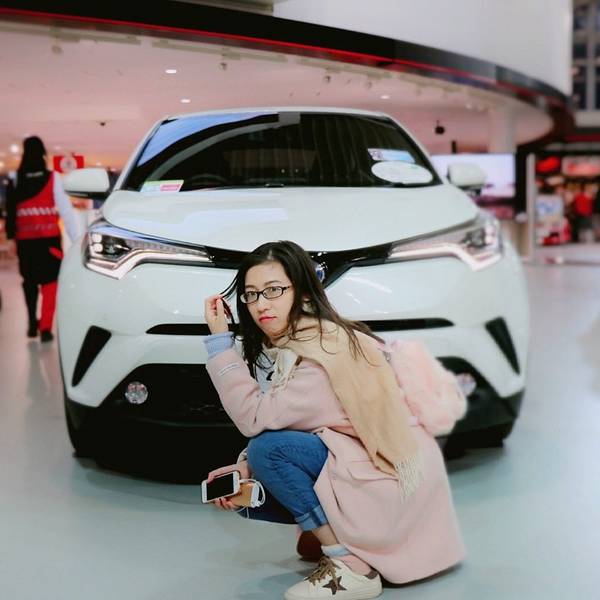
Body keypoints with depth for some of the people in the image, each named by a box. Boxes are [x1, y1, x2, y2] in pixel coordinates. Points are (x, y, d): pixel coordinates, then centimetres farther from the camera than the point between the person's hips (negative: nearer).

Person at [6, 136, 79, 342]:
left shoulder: (15, 179, 1)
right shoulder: (53, 178, -4)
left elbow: (10, 210, 0)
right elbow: (65, 209, -6)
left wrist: (11, 238, 4)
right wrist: (75, 237, -5)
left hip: (25, 238, 2)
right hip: (49, 237, -2)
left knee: (29, 280, 17)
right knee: (49, 282, 2)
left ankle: (33, 323, 22)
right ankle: (45, 328, -8)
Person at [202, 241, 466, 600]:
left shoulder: (326, 349, -24)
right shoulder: (290, 342, 4)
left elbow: (256, 419, -28)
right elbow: (277, 423, 7)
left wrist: (220, 339, -25)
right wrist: (244, 470, -11)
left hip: (391, 475, -9)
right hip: (354, 461, 9)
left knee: (269, 449, -24)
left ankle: (351, 567, -15)